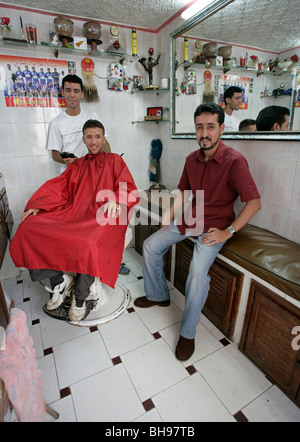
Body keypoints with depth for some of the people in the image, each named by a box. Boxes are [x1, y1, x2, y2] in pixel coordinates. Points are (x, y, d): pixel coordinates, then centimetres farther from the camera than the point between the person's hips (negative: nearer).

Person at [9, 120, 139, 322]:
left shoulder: (114, 160, 16)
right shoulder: (77, 165, 27)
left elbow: (130, 190, 5)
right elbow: (57, 187, 18)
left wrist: (115, 199, -18)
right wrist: (36, 206, 1)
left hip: (101, 215, -4)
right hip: (73, 212, 5)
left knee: (88, 246, -36)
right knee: (27, 229, -16)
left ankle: (80, 297, -5)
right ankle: (59, 280, -2)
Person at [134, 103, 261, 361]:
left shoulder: (234, 161, -16)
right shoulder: (192, 159, 5)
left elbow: (254, 202, -18)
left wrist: (228, 232, -20)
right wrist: (170, 215, 7)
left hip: (215, 226, -6)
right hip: (189, 219, 7)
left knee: (199, 270, -28)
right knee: (150, 246, 3)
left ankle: (188, 333, -4)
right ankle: (158, 295, 24)